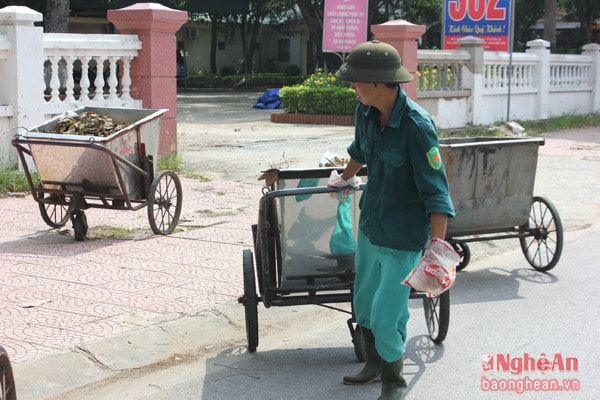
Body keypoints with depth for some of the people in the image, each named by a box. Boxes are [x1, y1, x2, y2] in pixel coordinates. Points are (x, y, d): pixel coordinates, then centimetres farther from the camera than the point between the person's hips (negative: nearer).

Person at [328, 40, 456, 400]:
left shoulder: (417, 126, -25)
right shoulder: (366, 112, -3)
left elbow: (436, 193, -26)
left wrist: (437, 247, -34)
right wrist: (346, 178, 38)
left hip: (403, 238, -8)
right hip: (370, 227, 8)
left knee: (386, 317, -4)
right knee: (364, 304, 20)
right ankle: (375, 366, 42)